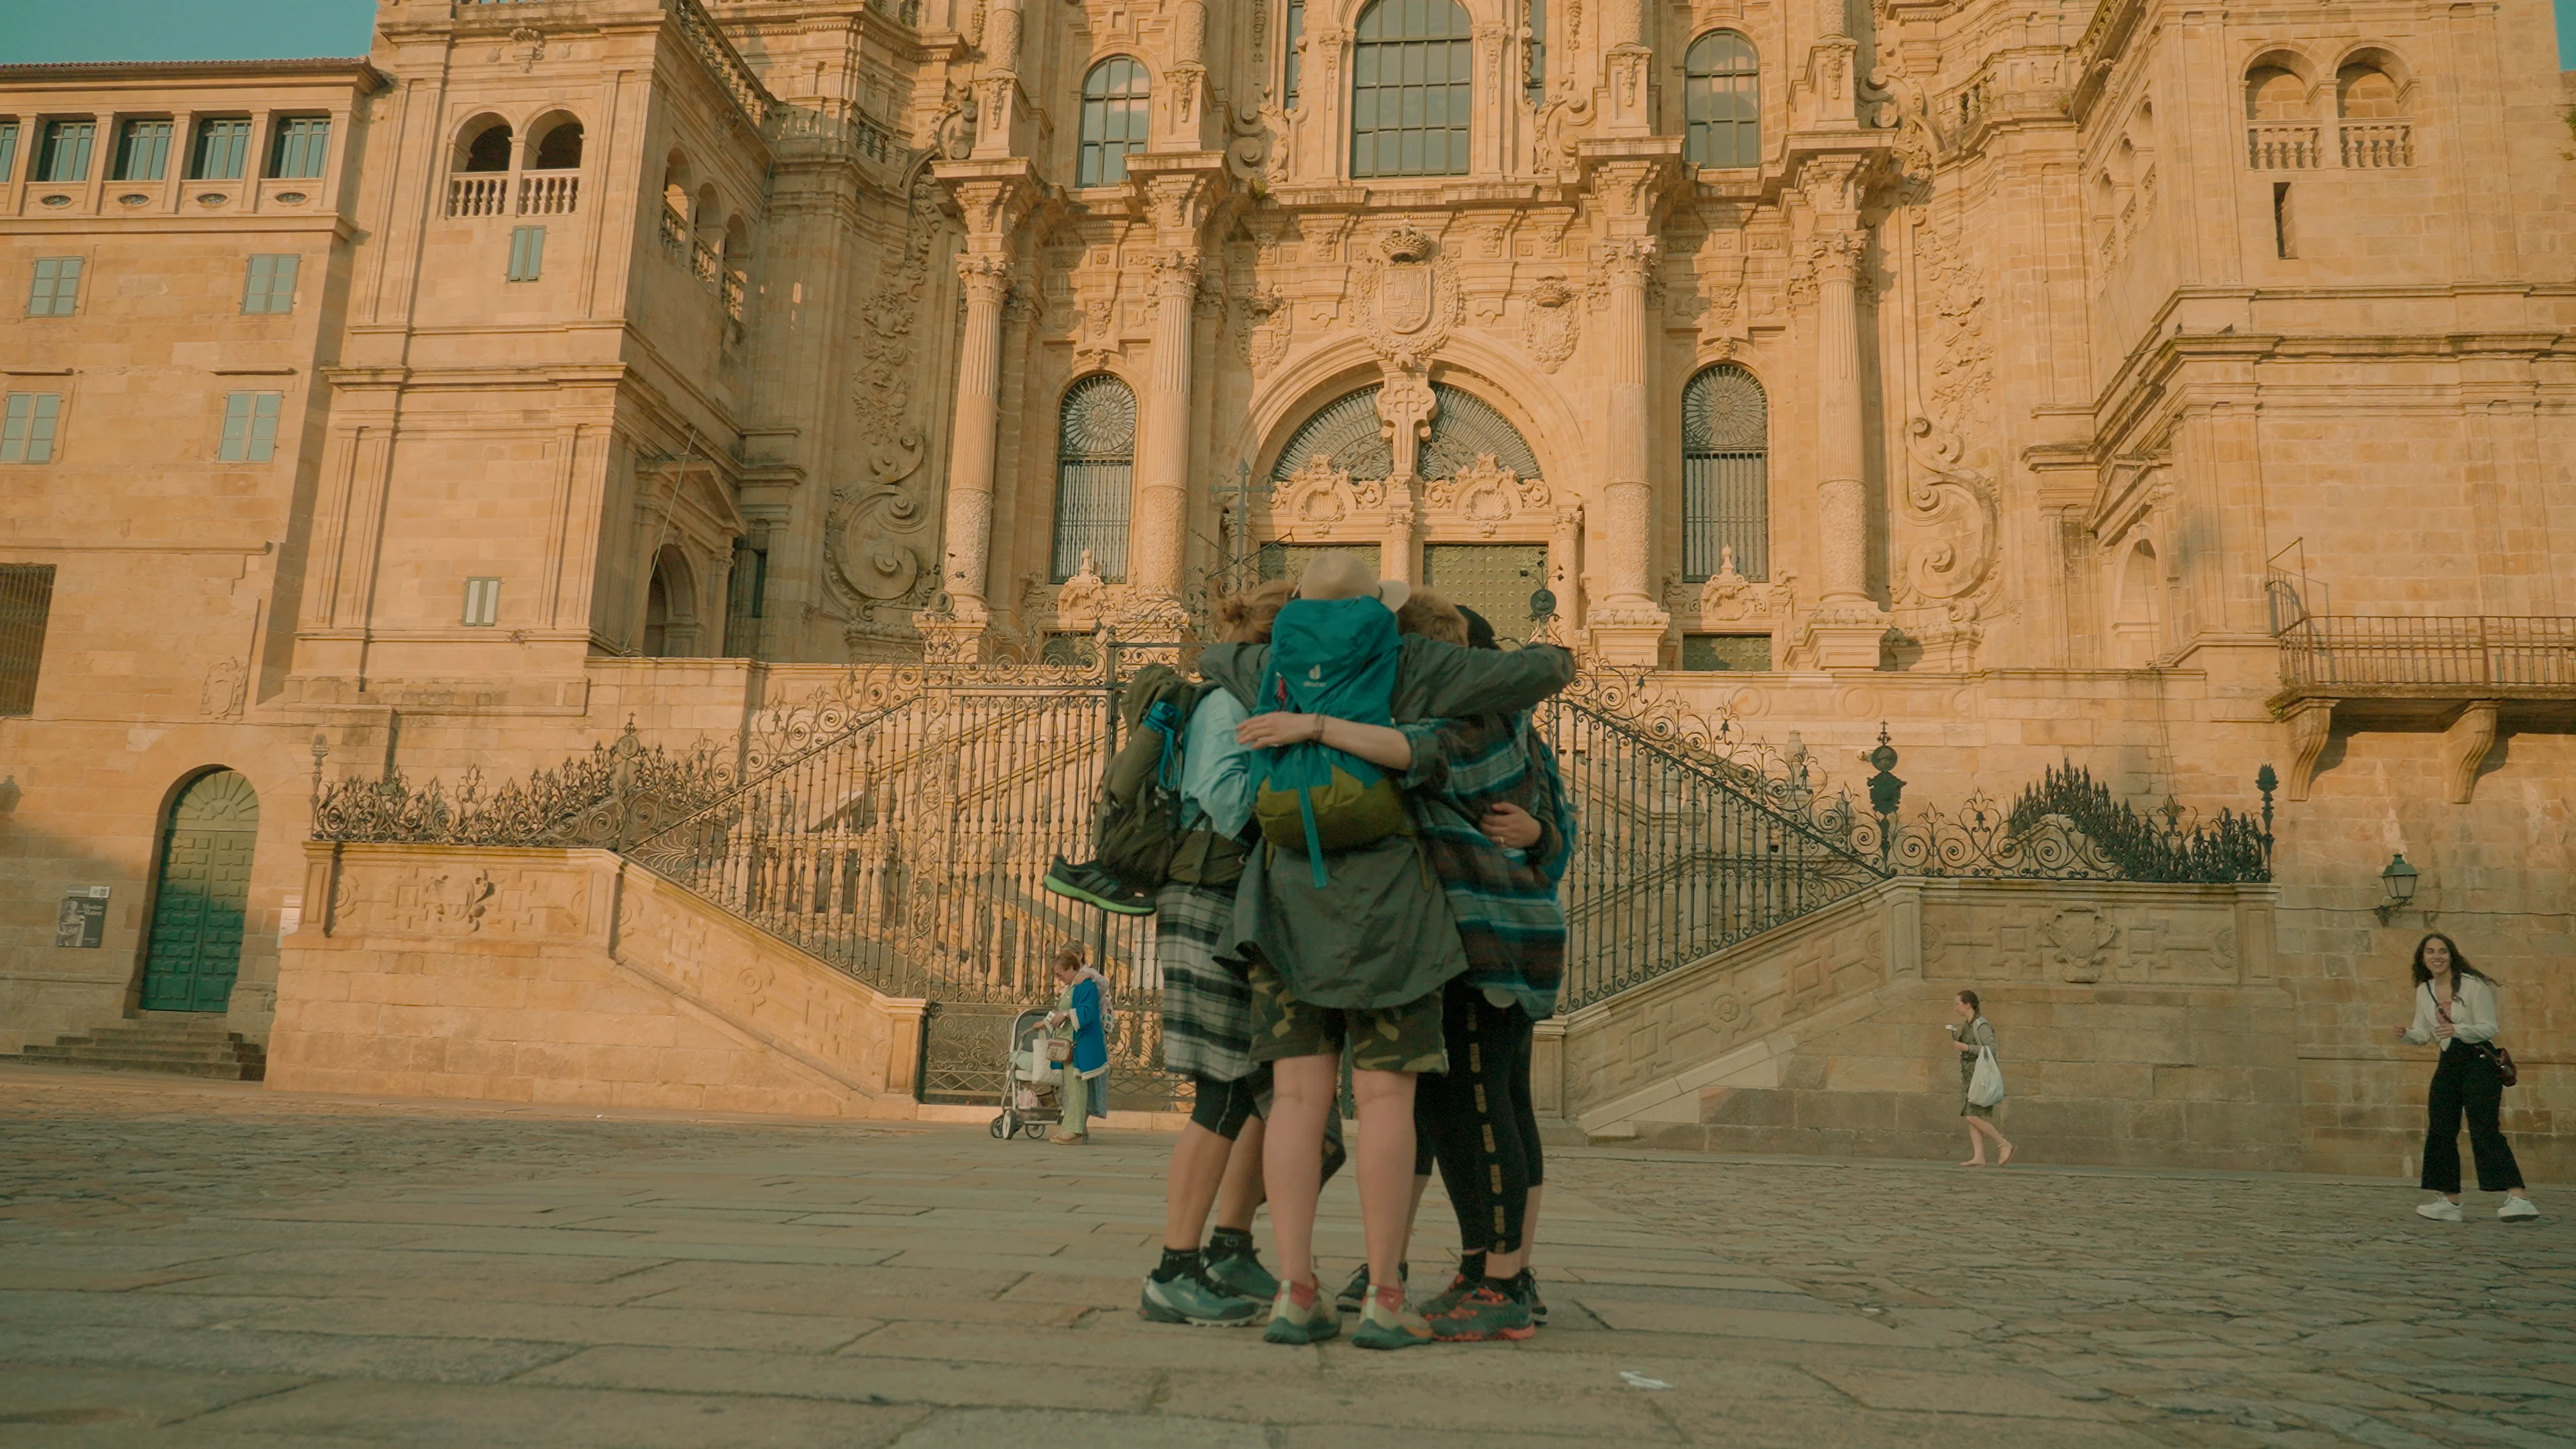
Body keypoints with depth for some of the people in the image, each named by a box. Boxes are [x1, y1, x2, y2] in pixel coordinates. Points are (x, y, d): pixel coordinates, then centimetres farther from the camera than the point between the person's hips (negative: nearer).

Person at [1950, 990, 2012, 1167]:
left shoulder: (1981, 1025, -13)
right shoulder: (1967, 1025, 15)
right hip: (1969, 1075, 9)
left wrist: (1967, 1048, -20)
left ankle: (2004, 1145, -3)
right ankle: (1978, 1158, -1)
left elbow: (1992, 1049, -19)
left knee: (1972, 1117, -14)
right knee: (1970, 1118, 1)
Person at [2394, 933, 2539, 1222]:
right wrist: (2406, 1035, -11)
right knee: (2440, 1131, 5)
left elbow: (2490, 1028, -12)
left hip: (2479, 1061, -7)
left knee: (2484, 1130, -18)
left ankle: (2519, 1198, -20)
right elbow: (2424, 1035, 11)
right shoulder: (2424, 991, 8)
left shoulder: (2473, 985, -10)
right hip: (2448, 1064, 7)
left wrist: (2457, 1030, -29)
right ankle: (2450, 1201, 14)